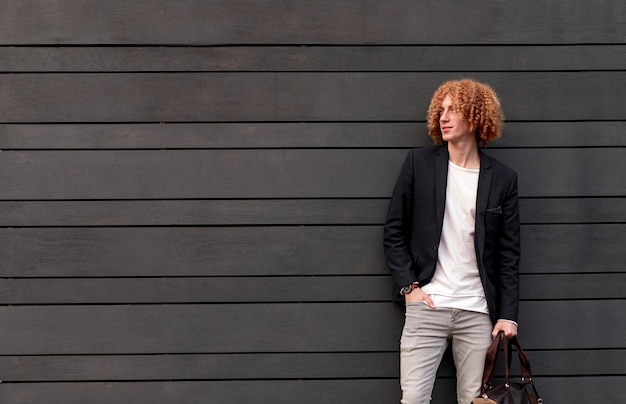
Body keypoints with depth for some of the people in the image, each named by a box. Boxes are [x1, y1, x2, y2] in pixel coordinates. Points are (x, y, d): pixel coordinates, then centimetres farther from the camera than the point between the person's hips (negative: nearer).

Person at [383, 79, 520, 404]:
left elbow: (508, 253, 6)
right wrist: (408, 285, -4)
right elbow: (394, 231, 6)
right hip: (426, 305, -1)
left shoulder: (502, 178, 4)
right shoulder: (419, 163, 3)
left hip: (478, 312, 1)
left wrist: (508, 314, 0)